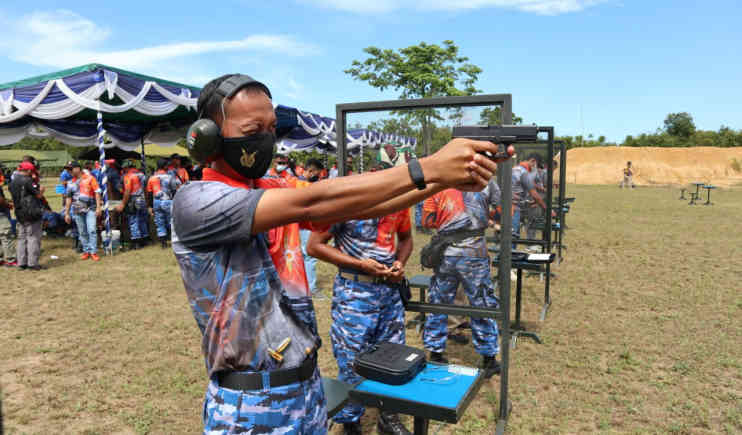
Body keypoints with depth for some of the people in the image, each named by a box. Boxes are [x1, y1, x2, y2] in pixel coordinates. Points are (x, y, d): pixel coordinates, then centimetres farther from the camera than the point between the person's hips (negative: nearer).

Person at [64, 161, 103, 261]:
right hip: (77, 210, 4)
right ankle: (86, 251, 16)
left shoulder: (90, 178, 0)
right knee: (82, 232, 6)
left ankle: (93, 252, -6)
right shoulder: (71, 182, 12)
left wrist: (98, 207, -9)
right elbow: (68, 198, 16)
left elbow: (97, 192, -2)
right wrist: (67, 213, 13)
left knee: (92, 230, -11)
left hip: (90, 209, -4)